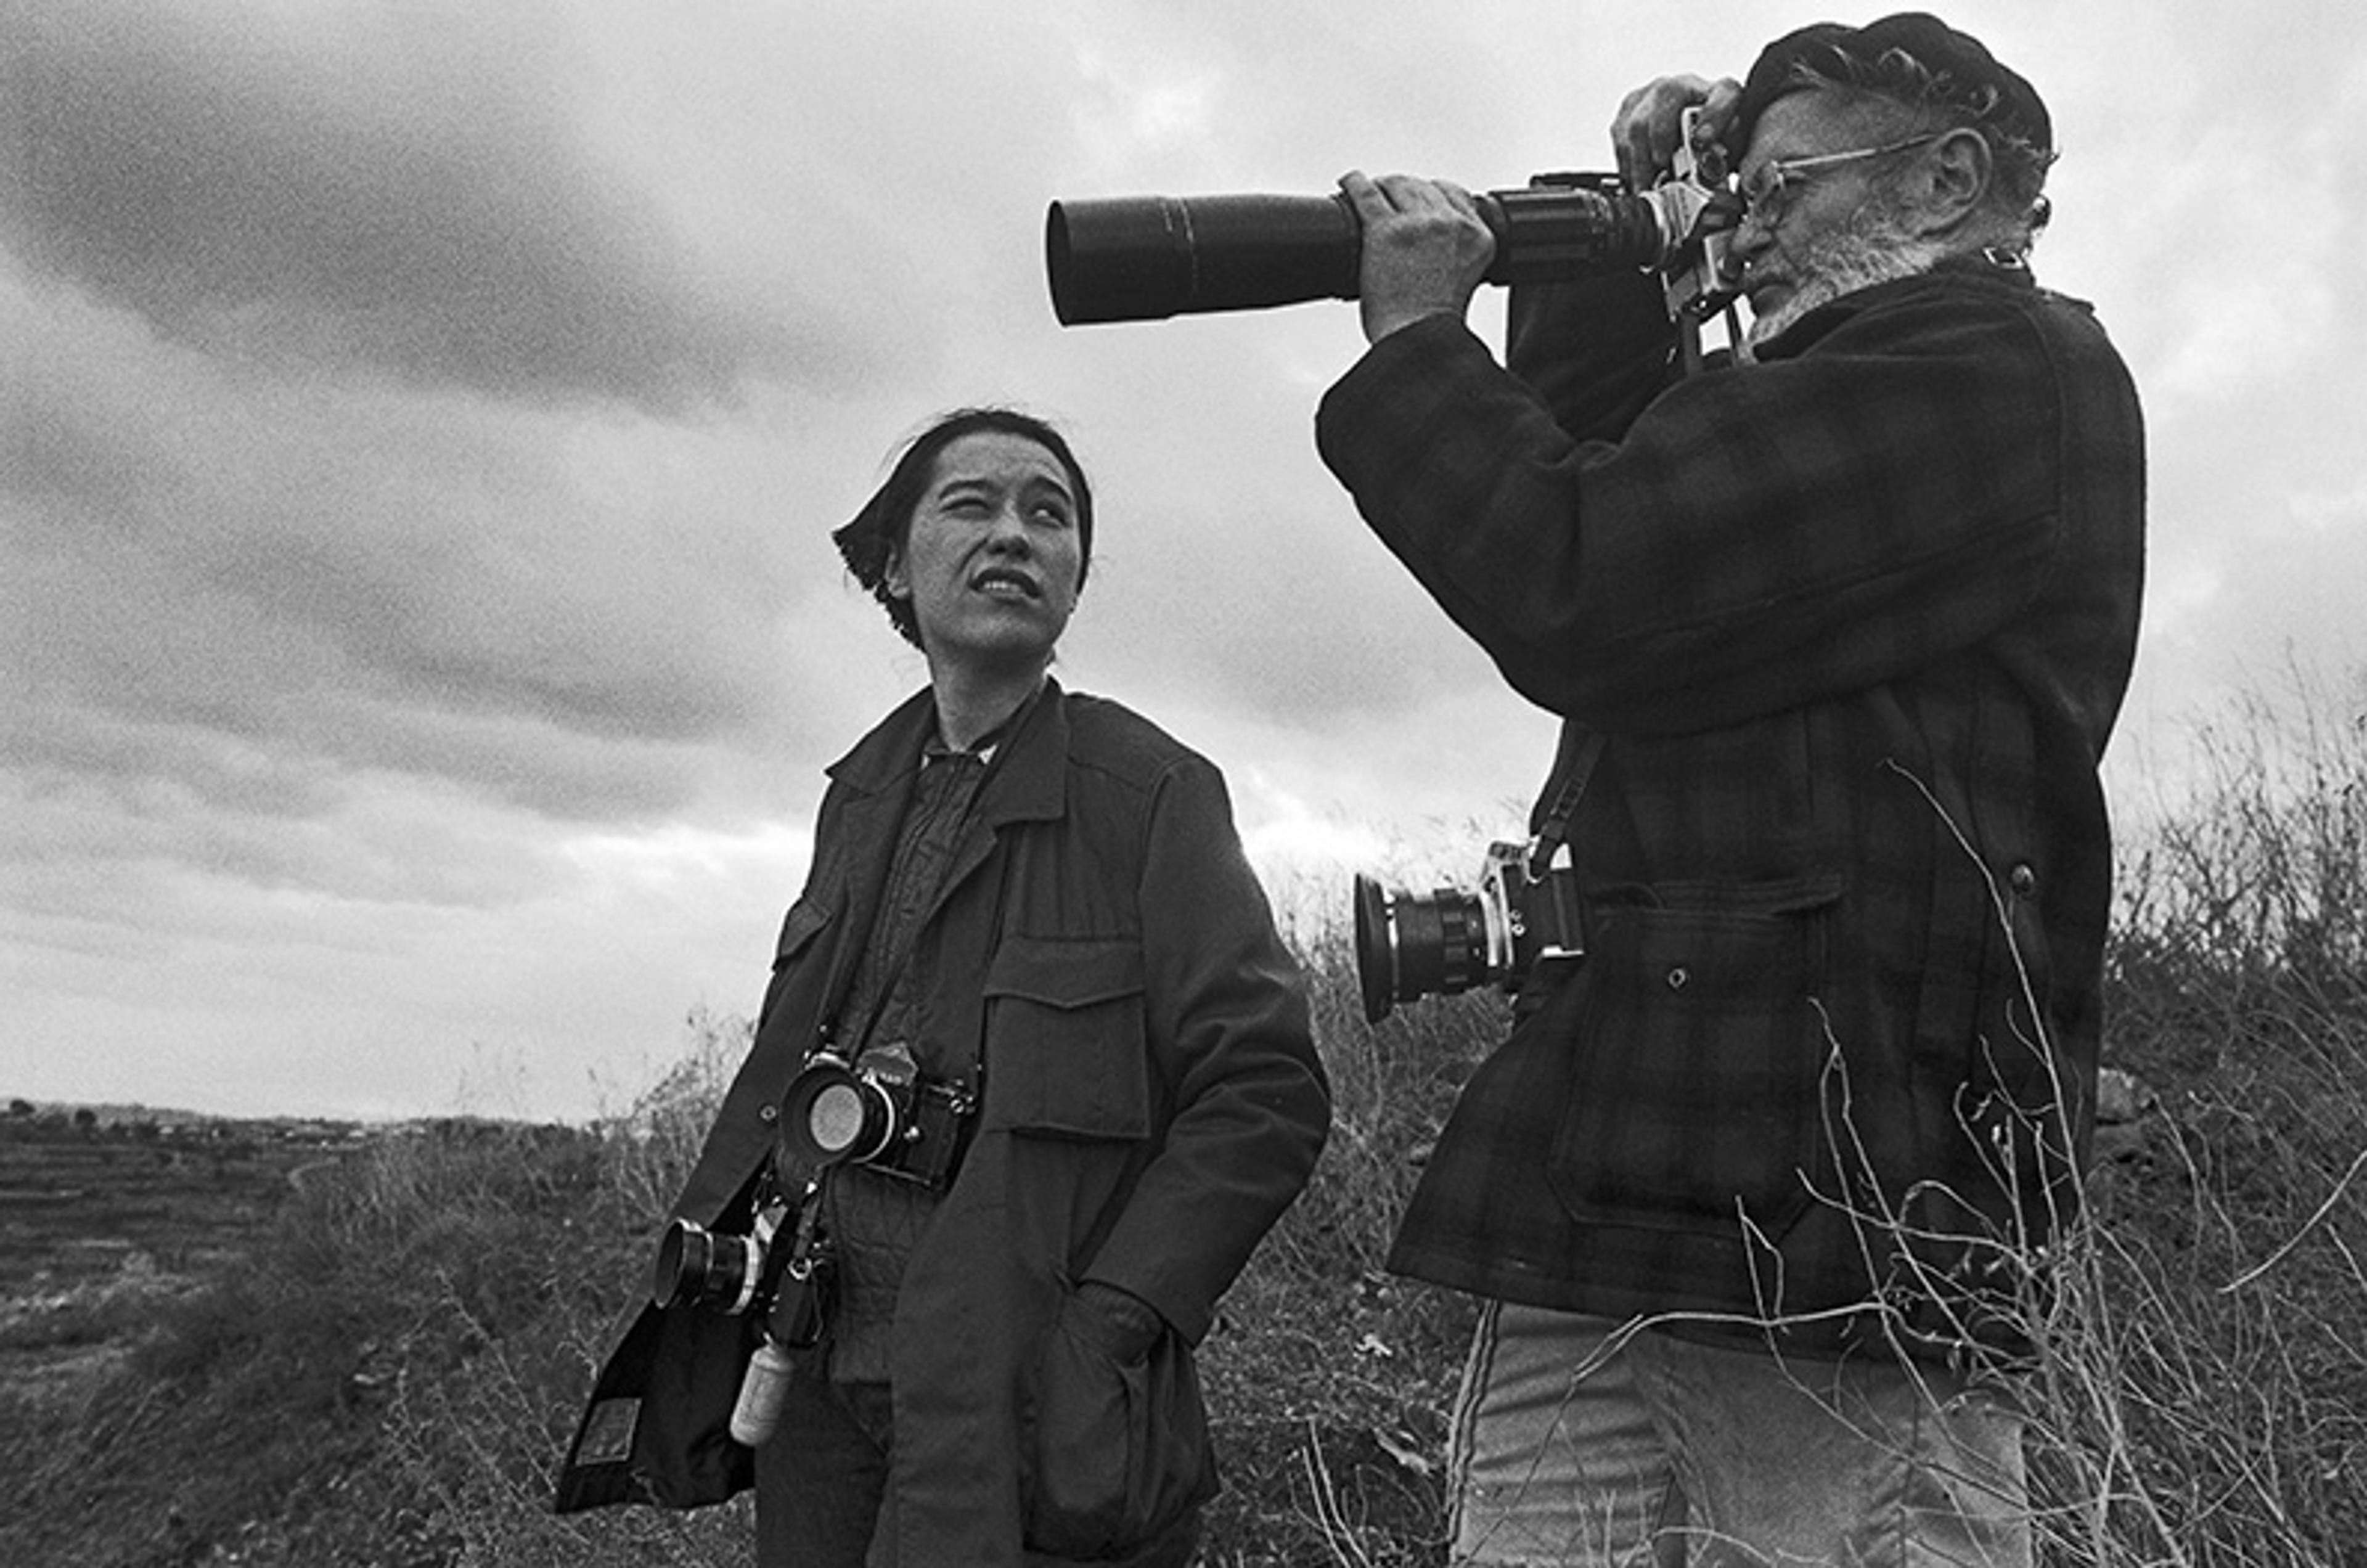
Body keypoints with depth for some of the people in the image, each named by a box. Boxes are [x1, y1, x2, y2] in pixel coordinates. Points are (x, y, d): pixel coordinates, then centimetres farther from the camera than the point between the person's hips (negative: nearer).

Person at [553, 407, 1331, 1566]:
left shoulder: (1153, 794, -8)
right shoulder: (860, 796, 10)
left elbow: (1266, 1090, -11)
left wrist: (1109, 1329, -17)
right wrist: (710, 1243, 9)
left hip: (1024, 1404, -5)